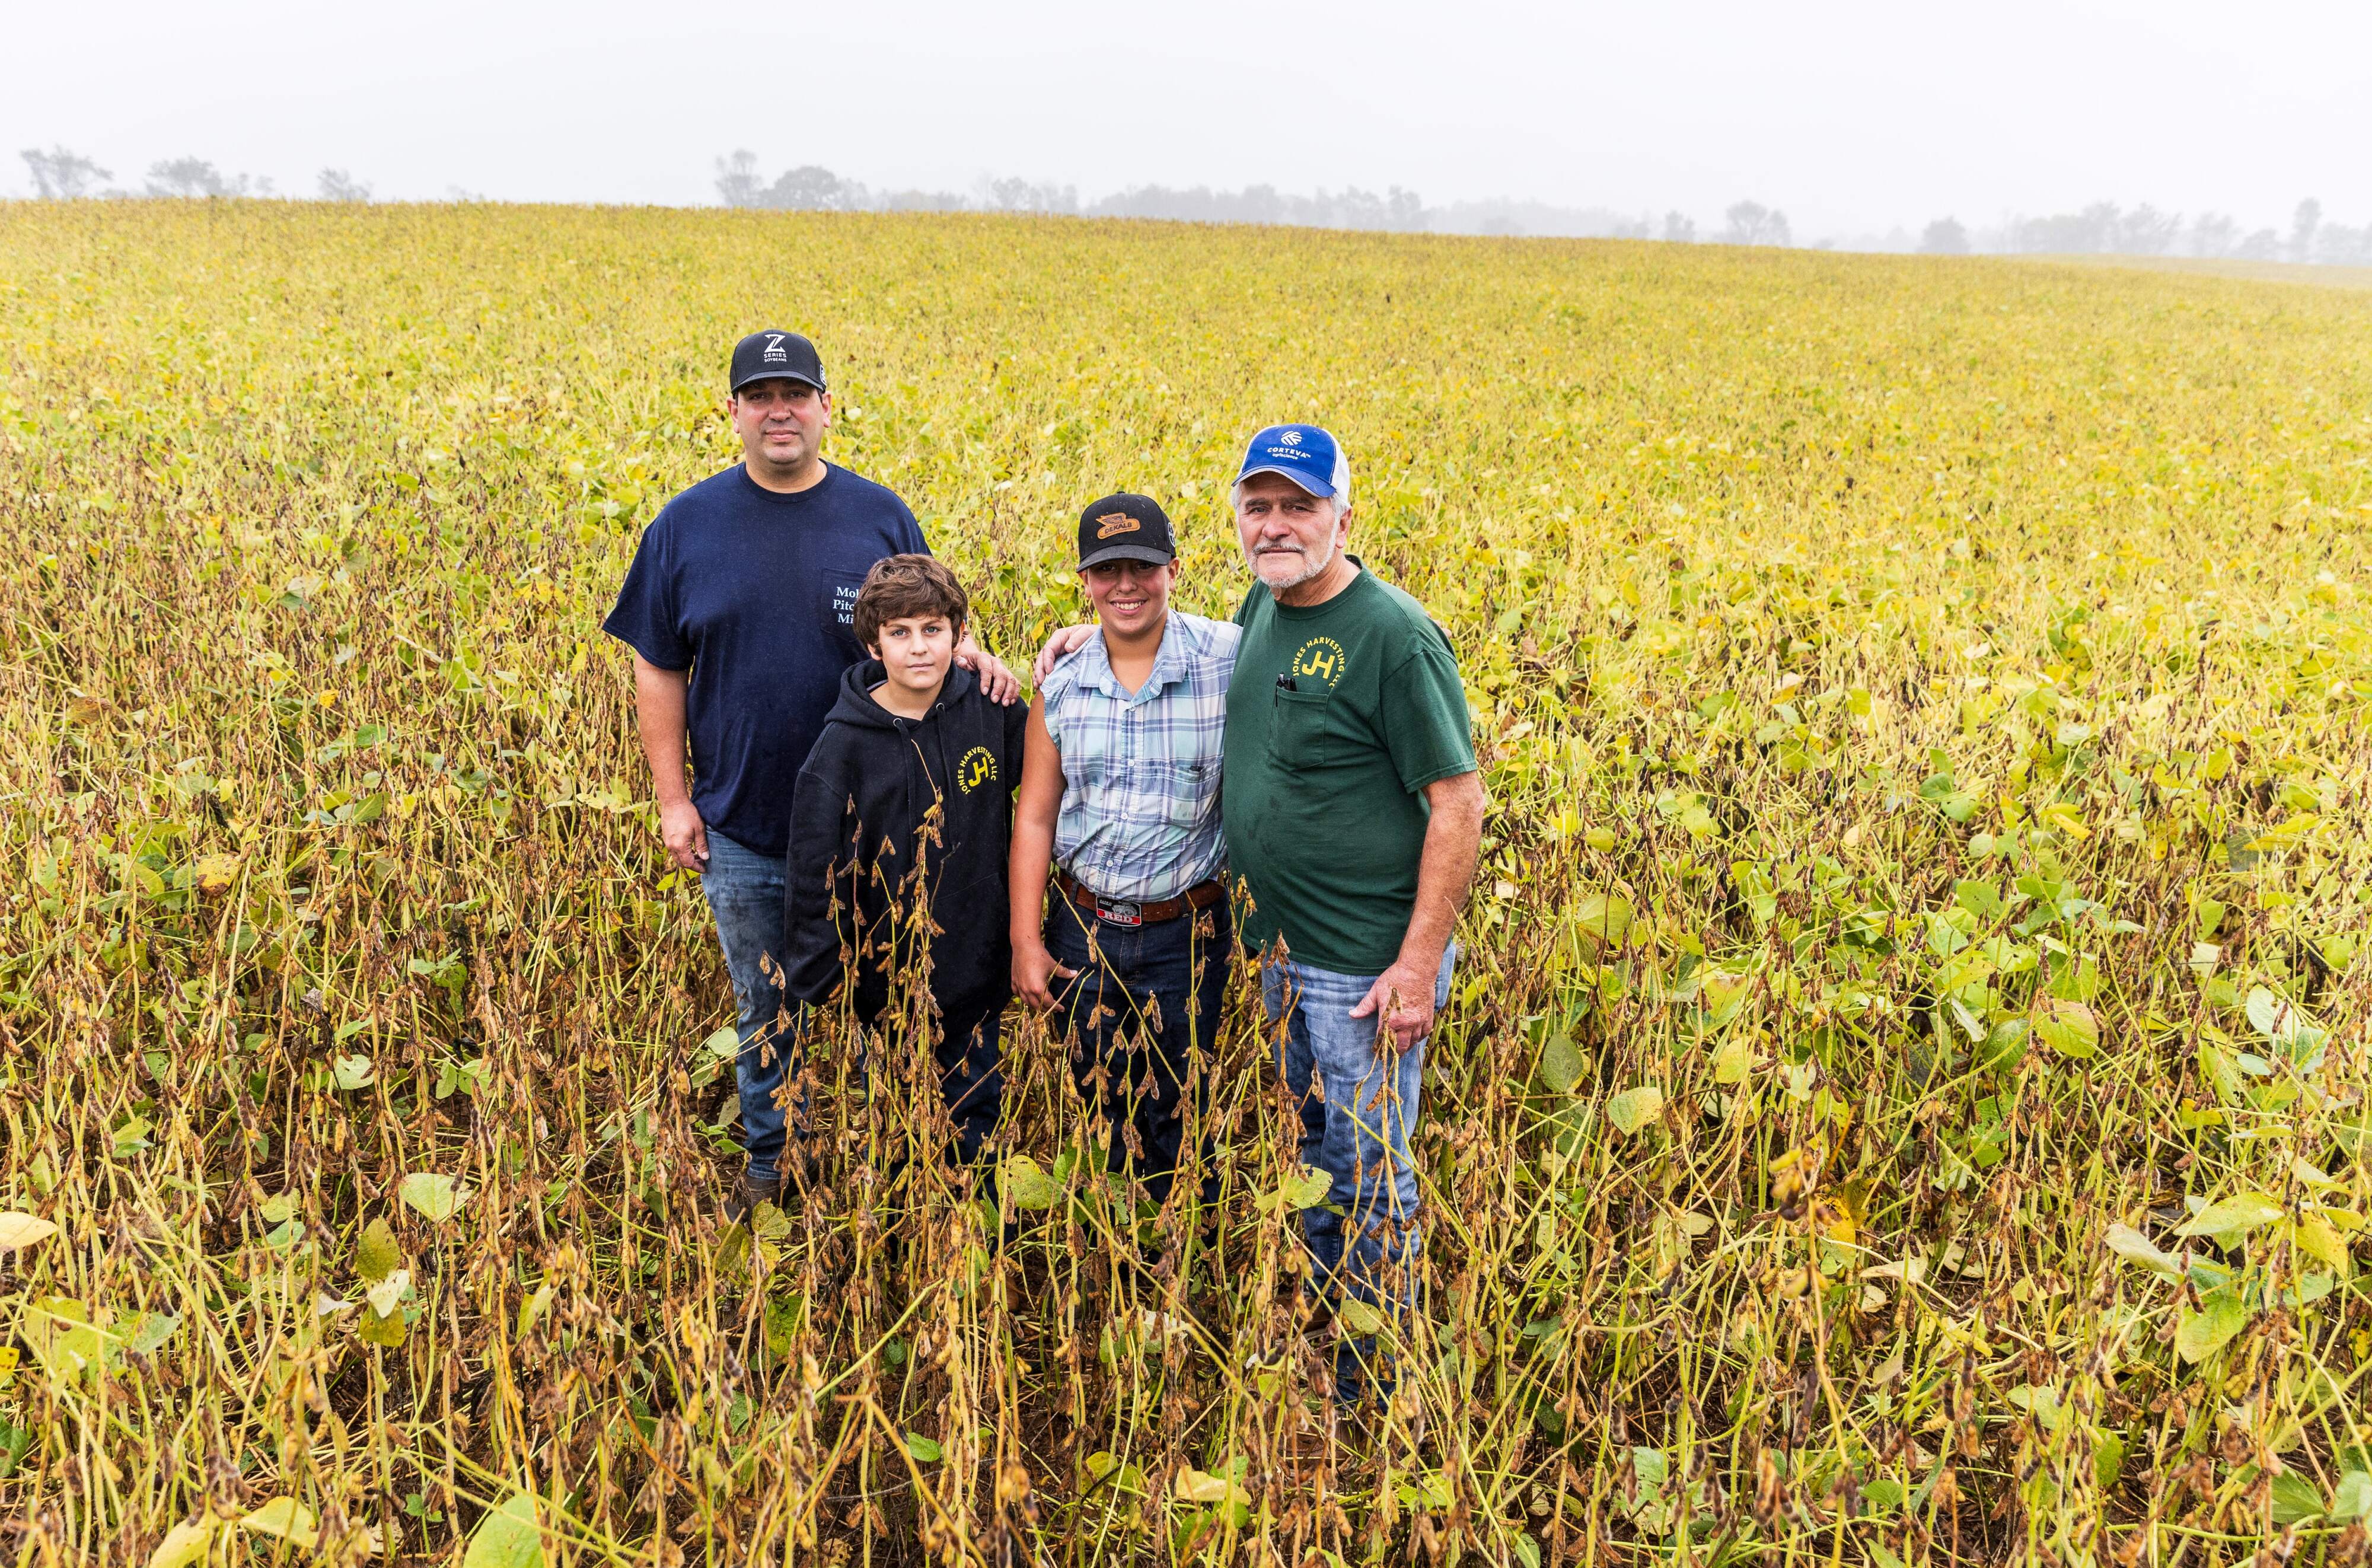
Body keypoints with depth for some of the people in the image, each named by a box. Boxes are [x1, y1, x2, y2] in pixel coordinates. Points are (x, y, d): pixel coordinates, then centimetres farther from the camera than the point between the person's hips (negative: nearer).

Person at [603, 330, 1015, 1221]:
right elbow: (658, 673, 4)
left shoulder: (881, 517, -2)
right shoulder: (687, 527, -1)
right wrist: (672, 798, -2)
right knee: (766, 1012, 16)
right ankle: (770, 1161, 35)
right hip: (741, 832, 1)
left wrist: (966, 653, -17)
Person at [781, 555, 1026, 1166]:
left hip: (978, 967, 2)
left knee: (978, 1113, 19)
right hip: (887, 977, -2)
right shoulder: (845, 744, -14)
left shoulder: (989, 710, -9)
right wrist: (815, 984, -8)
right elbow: (814, 870, -9)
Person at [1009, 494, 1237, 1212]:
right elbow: (1034, 819, 3)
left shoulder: (1229, 660, -11)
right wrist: (1025, 942, 0)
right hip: (1080, 929, 3)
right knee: (1098, 1107, 18)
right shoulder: (1061, 688, -1)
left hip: (1185, 935, -3)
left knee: (1176, 1119, 13)